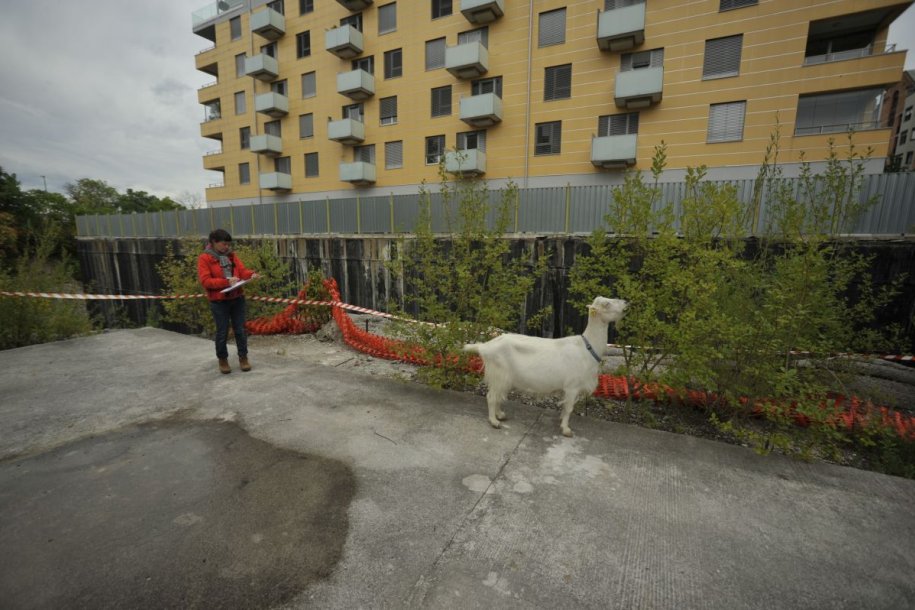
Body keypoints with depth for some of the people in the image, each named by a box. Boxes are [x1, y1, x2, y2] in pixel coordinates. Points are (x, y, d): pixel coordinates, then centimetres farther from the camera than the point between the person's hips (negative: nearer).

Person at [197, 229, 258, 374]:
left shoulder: (231, 255, 9)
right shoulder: (204, 258, -6)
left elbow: (242, 269, 4)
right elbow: (205, 281, -14)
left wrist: (251, 275, -18)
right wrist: (226, 282, -24)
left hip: (237, 298, 4)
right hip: (218, 301, -4)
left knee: (240, 329, 8)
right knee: (222, 332, 5)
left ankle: (243, 357, 19)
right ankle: (223, 360, 22)